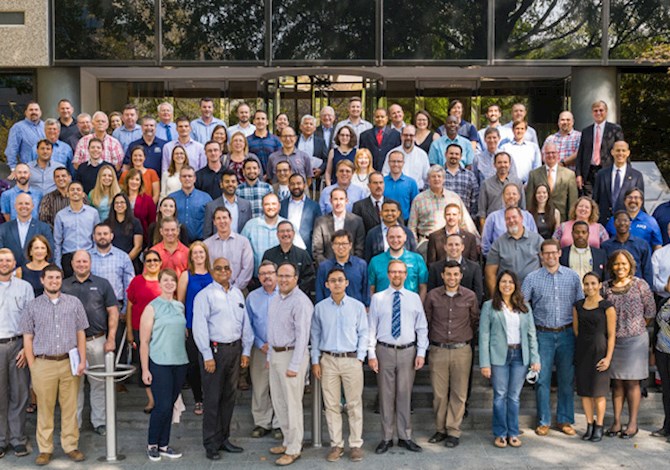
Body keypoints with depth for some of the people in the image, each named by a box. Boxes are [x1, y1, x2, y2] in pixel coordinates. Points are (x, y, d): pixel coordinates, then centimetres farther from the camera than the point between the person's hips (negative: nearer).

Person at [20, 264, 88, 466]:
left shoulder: (74, 303, 7)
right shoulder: (32, 306, 5)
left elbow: (80, 334, 9)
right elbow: (27, 339, 5)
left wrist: (82, 361, 0)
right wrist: (32, 367, -2)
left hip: (69, 363, 1)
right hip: (43, 364, -1)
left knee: (70, 407, 5)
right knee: (44, 409, 5)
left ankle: (71, 446, 16)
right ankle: (45, 449, 15)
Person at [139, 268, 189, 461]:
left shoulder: (180, 306, 9)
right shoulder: (152, 308, -6)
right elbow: (144, 342, -7)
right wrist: (145, 370, -10)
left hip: (180, 362, 5)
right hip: (160, 364, -5)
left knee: (170, 406, 10)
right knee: (162, 406, -6)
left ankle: (163, 445, 21)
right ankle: (152, 444, 14)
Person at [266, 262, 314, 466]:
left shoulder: (300, 302, -17)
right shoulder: (275, 299, 12)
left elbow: (302, 336, -19)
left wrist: (294, 365, -20)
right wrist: (269, 355, 16)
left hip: (291, 354, -9)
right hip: (275, 354, 9)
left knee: (292, 404, -2)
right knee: (278, 401, 16)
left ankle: (293, 449, 8)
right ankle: (288, 440, 30)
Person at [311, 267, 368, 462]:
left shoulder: (357, 306, -1)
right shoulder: (320, 308, 3)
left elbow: (363, 334, 2)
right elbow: (315, 335, 8)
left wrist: (360, 358, -3)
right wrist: (315, 361, 5)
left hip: (352, 360, -1)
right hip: (328, 360, 1)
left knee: (354, 404, 4)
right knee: (331, 405, 6)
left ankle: (356, 444, 14)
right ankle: (336, 444, 16)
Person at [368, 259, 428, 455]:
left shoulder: (414, 298, 5)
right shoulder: (377, 298, 1)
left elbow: (422, 327, 6)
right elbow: (371, 328, 1)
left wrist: (421, 353, 0)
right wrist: (371, 354, -5)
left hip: (408, 351, 1)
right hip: (384, 350, -1)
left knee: (404, 395, 7)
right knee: (386, 395, 5)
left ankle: (405, 437, 19)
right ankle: (386, 438, 16)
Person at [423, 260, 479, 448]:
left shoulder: (470, 296, 0)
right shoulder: (432, 296, 0)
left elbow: (475, 321, 14)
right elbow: (425, 321, 10)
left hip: (462, 350, 0)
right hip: (438, 350, 0)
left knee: (459, 393, 3)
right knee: (439, 393, 4)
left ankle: (454, 431, 12)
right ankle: (440, 429, 17)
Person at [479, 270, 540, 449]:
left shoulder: (524, 307, 10)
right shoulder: (489, 306, 0)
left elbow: (531, 333, 10)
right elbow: (484, 336, -3)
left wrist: (535, 358, 2)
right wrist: (484, 363, -8)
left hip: (520, 355, 2)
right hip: (499, 356, -2)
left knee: (514, 396, 8)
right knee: (500, 395, 2)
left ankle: (513, 433, 18)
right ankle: (500, 433, 14)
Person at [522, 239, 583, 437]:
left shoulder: (572, 276, 5)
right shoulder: (532, 278, 0)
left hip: (567, 333, 1)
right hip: (543, 334, -1)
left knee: (567, 379, 7)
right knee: (542, 379, 1)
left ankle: (564, 420, 20)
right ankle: (544, 421, 13)